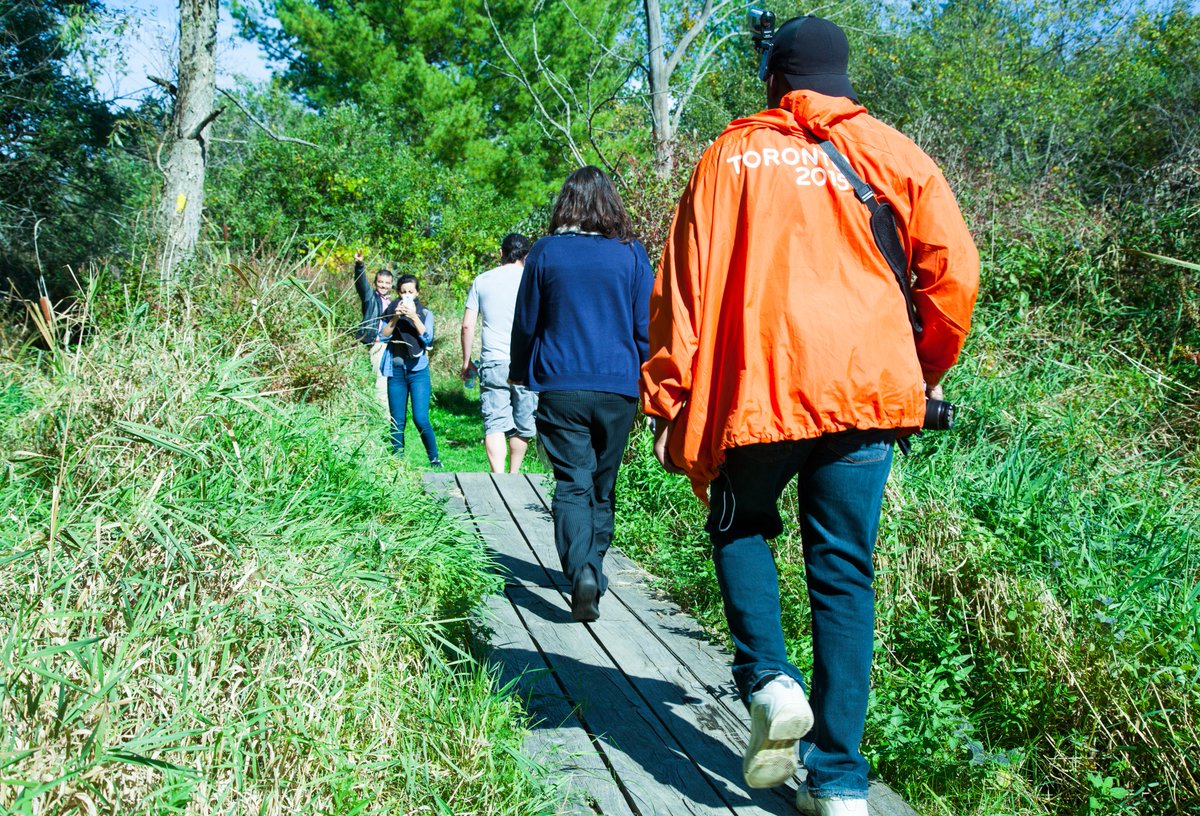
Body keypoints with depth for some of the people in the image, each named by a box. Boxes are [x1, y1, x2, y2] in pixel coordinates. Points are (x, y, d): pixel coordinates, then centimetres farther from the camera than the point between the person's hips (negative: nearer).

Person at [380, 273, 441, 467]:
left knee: (421, 419, -10)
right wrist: (395, 317, -15)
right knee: (397, 421, 4)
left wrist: (414, 317, -19)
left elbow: (427, 337, -7)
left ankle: (434, 459, 3)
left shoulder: (425, 313, 7)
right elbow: (384, 336, -2)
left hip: (418, 371, -2)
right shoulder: (391, 312, 9)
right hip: (396, 371, 2)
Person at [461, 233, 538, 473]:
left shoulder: (482, 281, 7)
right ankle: (514, 476, 24)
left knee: (495, 424, -2)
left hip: (492, 363, 1)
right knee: (522, 424, 13)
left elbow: (467, 325, 6)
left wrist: (466, 361, 15)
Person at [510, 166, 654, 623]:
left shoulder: (545, 253, 1)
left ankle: (581, 572, -23)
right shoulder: (631, 254, 0)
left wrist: (520, 374, 23)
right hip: (618, 389, 1)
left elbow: (525, 323, 8)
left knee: (572, 484, -3)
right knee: (602, 485, 16)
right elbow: (646, 325, 3)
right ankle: (593, 568, 26)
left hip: (560, 388, -1)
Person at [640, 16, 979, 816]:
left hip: (760, 389, -1)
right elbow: (955, 270, 6)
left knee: (739, 529, 22)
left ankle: (769, 680, 1)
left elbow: (686, 282, 2)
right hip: (867, 389, 2)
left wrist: (669, 398, 3)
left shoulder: (733, 155, 8)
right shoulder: (893, 154, 12)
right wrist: (928, 369, 20)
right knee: (845, 575, 7)